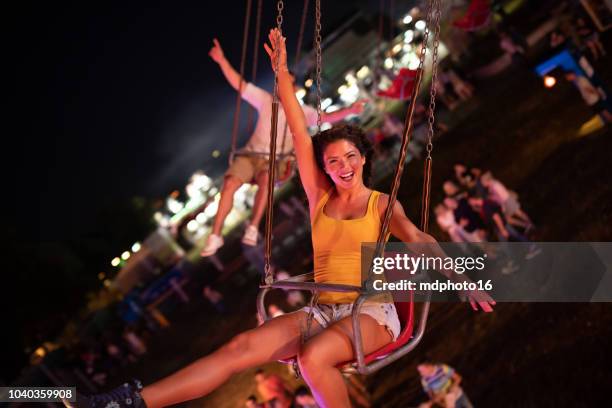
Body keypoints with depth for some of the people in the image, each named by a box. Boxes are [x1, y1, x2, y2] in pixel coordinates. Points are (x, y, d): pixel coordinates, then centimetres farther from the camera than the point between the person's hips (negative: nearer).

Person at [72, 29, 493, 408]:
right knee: (242, 347, -17)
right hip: (321, 311, 3)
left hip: (371, 314, -3)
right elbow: (301, 137, 8)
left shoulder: (383, 204, 3)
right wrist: (283, 75, 6)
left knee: (313, 357, -36)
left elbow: (419, 240, -13)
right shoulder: (320, 199, 11)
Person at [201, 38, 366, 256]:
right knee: (229, 183, -25)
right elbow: (238, 83, 7)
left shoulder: (300, 111, 9)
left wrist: (349, 110, -15)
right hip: (251, 154, 1)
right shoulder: (264, 99, 11)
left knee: (265, 179, -37)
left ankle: (253, 228, -30)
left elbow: (326, 117, -1)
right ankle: (215, 235, -19)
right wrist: (222, 60, -3)